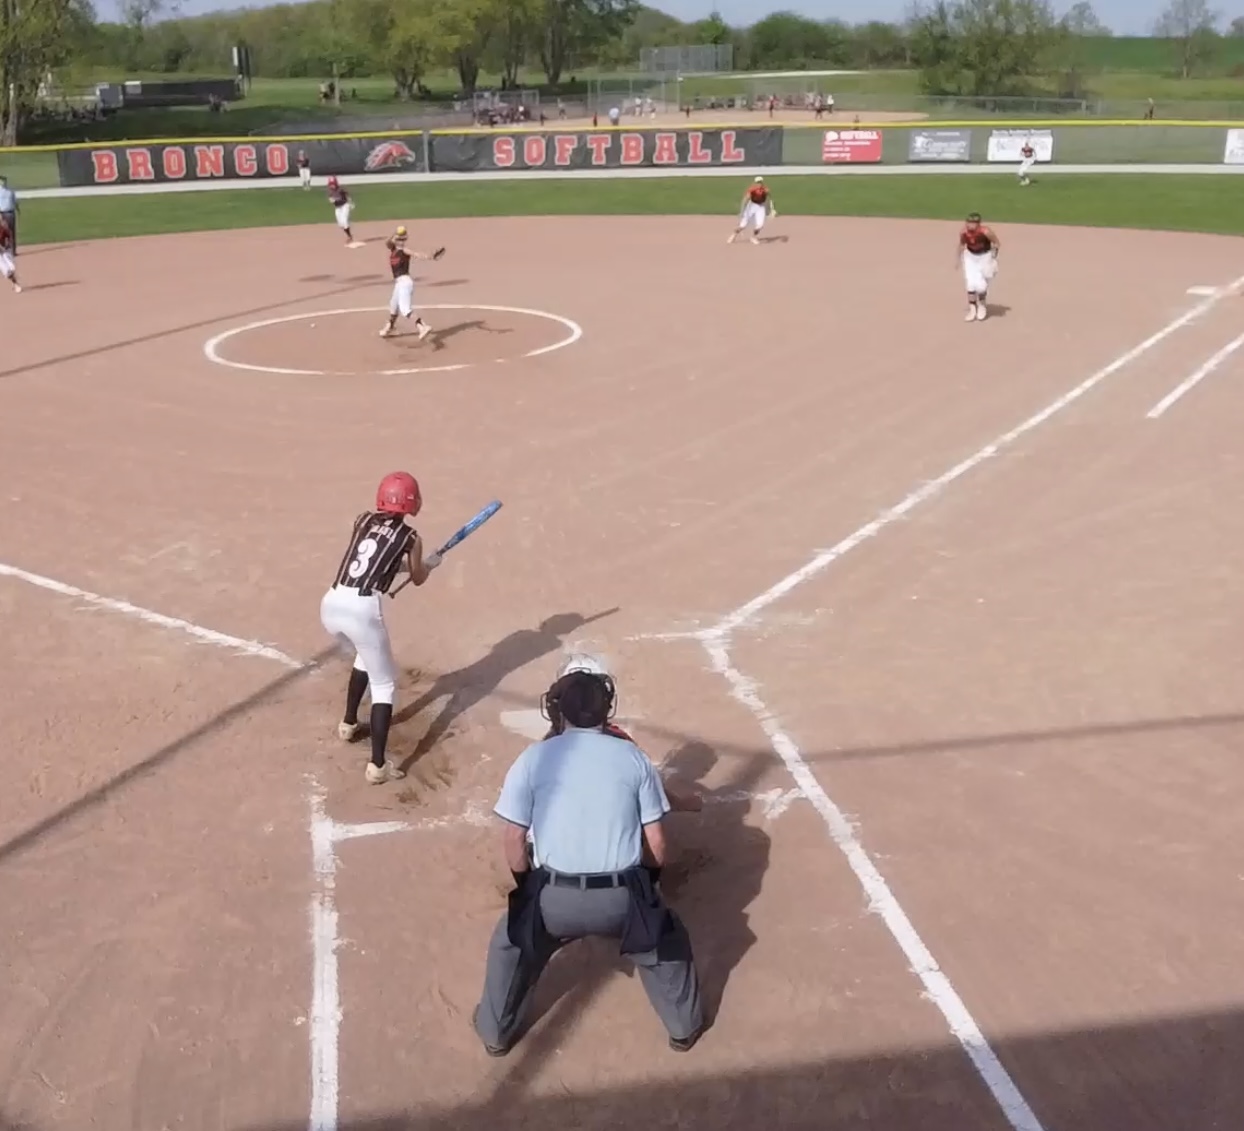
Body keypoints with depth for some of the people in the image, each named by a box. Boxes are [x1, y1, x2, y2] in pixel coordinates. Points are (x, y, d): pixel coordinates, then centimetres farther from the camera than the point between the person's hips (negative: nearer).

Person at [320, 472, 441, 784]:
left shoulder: (363, 520, 18)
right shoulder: (410, 537, 6)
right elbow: (418, 579, 22)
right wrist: (431, 562, 42)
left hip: (331, 606, 6)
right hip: (362, 611, -6)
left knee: (366, 655, 35)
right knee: (384, 684, 7)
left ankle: (348, 724, 46)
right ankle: (377, 765, -2)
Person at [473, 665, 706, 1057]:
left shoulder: (534, 758, 1)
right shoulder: (633, 757, 4)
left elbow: (512, 840, -1)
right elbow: (655, 841, 5)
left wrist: (529, 886, 17)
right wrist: (649, 884, 23)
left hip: (555, 895, 0)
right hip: (622, 895, 1)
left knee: (510, 948, 31)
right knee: (667, 943, 31)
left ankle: (496, 1033, 45)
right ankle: (685, 1027, 45)